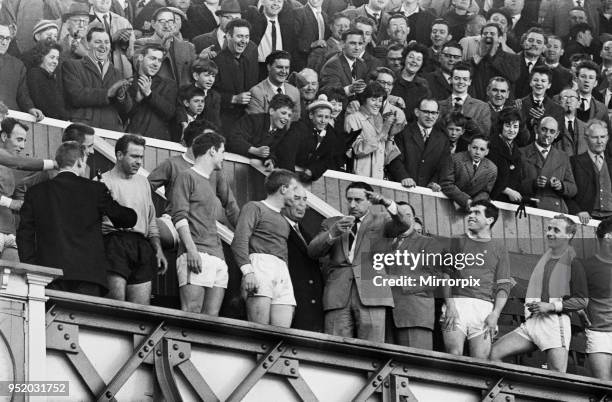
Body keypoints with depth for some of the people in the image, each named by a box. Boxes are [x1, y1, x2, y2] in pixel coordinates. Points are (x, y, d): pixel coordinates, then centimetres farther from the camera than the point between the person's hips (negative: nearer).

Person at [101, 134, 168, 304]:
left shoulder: (143, 182, 22)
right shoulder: (104, 181, 1)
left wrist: (158, 250, 18)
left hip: (141, 246, 6)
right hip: (115, 244, -6)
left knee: (142, 309, 1)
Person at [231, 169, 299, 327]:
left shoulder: (283, 221, 34)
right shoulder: (254, 208, 9)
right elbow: (239, 241, -5)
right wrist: (247, 270, -19)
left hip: (282, 273, 7)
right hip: (260, 264, -7)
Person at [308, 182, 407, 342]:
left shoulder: (380, 221, 18)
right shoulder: (331, 223, 23)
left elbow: (404, 226, -1)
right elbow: (312, 251, 11)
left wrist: (386, 202, -15)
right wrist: (333, 233, -7)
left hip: (370, 296, -2)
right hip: (338, 297, 2)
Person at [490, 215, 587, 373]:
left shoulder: (573, 263, -2)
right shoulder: (544, 257, 19)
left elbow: (582, 301, -5)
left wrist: (551, 306, -12)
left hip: (555, 323, -7)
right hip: (532, 322, 7)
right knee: (494, 352, -9)